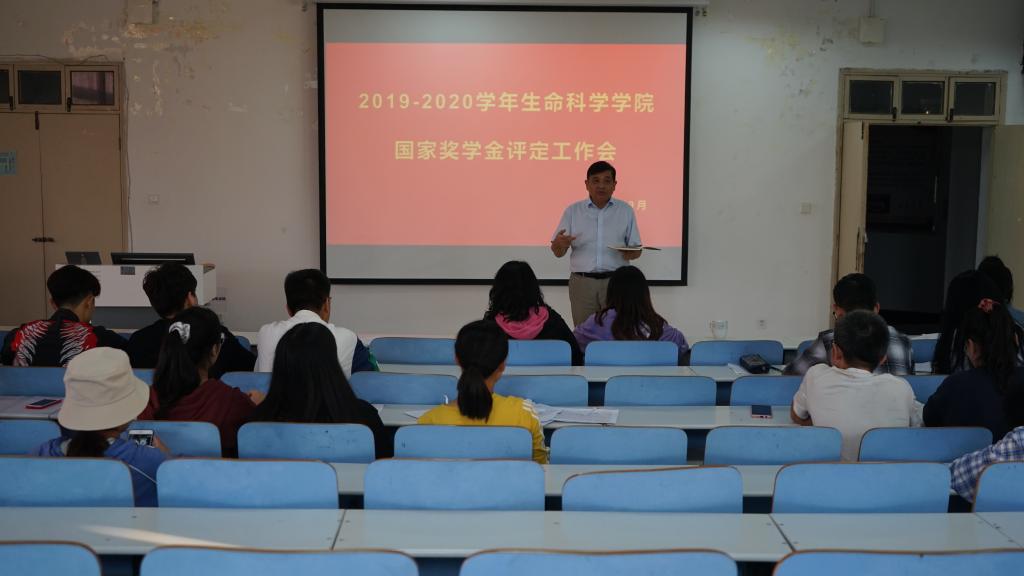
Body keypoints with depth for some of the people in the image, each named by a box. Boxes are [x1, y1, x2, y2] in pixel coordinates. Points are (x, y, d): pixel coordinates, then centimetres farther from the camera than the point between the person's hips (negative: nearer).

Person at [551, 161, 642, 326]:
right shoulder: (572, 211, 7)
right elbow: (558, 252, 6)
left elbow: (637, 249, 9)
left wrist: (631, 253, -15)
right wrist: (559, 243, -18)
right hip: (582, 282, 0)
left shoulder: (625, 211, 7)